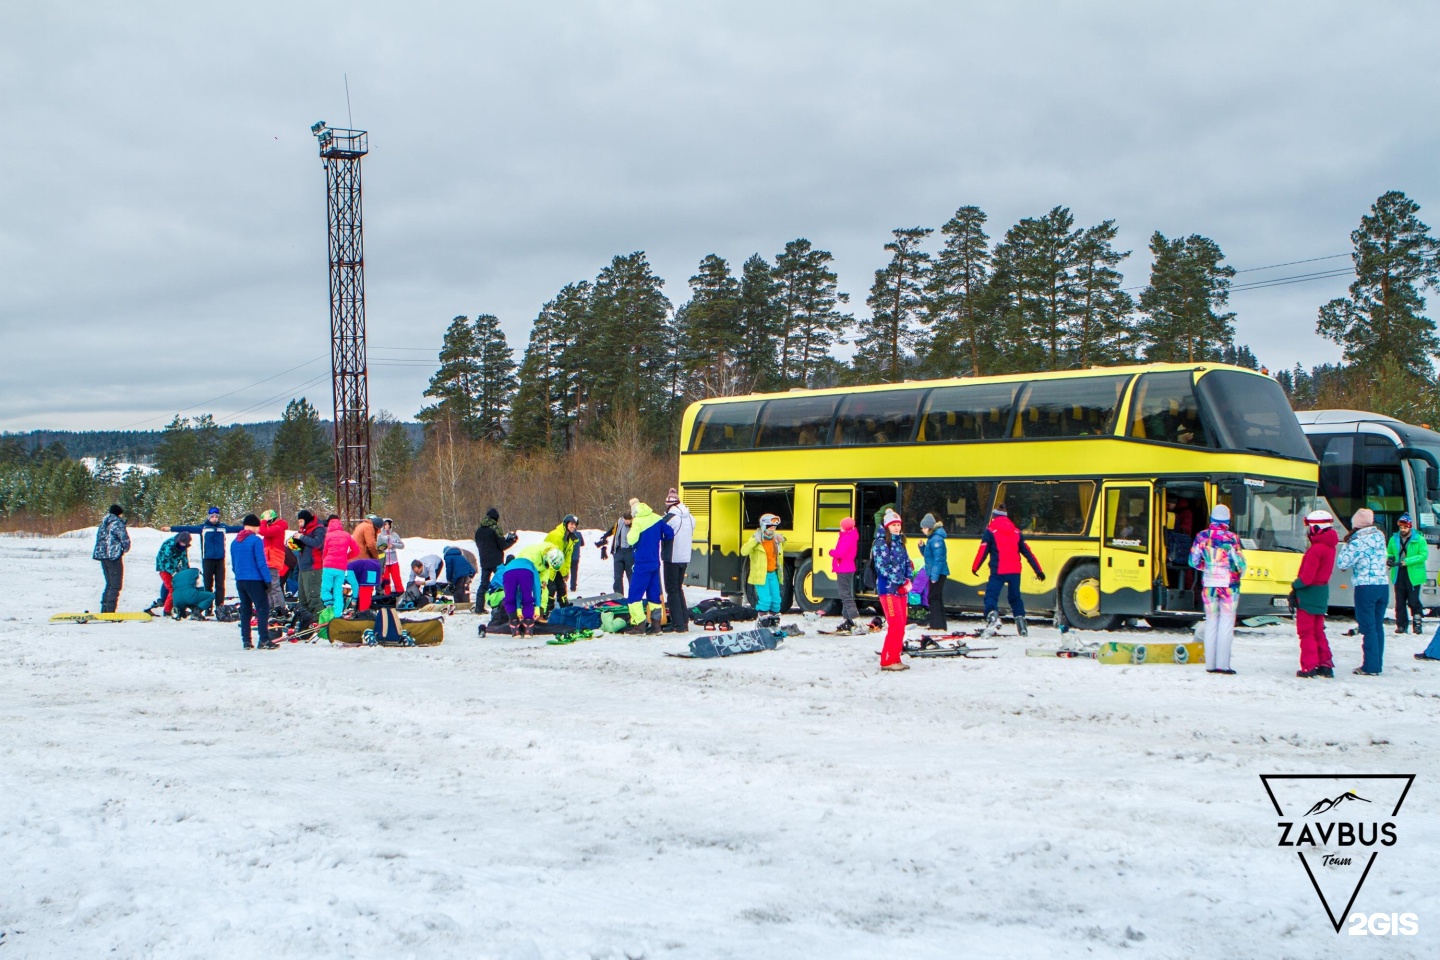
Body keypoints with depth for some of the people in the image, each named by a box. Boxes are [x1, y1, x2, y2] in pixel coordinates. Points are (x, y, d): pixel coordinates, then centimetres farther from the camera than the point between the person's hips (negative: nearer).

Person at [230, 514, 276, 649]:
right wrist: (268, 580, -10)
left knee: (245, 610, 11)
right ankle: (264, 640, -10)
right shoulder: (256, 540, -10)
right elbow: (261, 562, -13)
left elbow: (233, 564, 15)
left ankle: (246, 641, 10)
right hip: (255, 580, -7)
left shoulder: (234, 542, 10)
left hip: (240, 581, 7)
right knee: (263, 609, -3)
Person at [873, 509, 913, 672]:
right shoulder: (881, 543, -8)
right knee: (896, 625, -13)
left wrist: (908, 580, -2)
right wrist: (901, 582, -15)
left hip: (902, 590, 8)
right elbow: (883, 567, -16)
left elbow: (908, 564, 17)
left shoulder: (900, 542, 16)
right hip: (888, 589, -8)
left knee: (901, 626, 9)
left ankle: (895, 658, 16)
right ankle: (887, 660, -8)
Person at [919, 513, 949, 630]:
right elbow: (927, 555, 24)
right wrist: (922, 547, 6)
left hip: (938, 574, -10)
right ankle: (940, 624, 20)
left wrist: (934, 575, -25)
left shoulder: (936, 539, -17)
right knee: (937, 598, 14)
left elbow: (939, 559, -22)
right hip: (936, 573, 10)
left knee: (934, 598, -7)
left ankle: (937, 625, -6)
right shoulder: (932, 538, 14)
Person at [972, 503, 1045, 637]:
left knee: (991, 596, -4)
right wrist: (1038, 570, 15)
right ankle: (1021, 623, 10)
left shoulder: (991, 530, 0)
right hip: (1015, 571, 4)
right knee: (1015, 598, 17)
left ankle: (992, 614, -31)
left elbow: (983, 551, -4)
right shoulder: (1016, 531, 14)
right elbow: (1027, 552, 13)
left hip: (998, 571, -4)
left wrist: (974, 568, 7)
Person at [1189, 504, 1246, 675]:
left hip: (1208, 585, 3)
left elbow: (1193, 561, 1)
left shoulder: (1201, 536, -2)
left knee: (1211, 622, 11)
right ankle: (1222, 664, -1)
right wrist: (1238, 573, 13)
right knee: (1226, 624, 2)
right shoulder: (1231, 538, -12)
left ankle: (1210, 664, 11)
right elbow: (1240, 564, -9)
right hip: (1228, 585, -3)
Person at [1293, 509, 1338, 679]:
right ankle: (1325, 664, 19)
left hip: (1310, 594, -9)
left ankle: (1309, 667, 0)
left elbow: (1307, 577, -23)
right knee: (1317, 630, 17)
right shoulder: (1329, 546, 7)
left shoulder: (1316, 549, -22)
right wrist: (1298, 584, 7)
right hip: (1322, 592, 9)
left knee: (1306, 631, -1)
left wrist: (1295, 585, -4)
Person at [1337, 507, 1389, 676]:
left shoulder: (1358, 542, -13)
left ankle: (1370, 667, -3)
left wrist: (1346, 545, -3)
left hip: (1365, 587, -6)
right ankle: (1377, 665, 15)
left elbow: (1341, 564, -14)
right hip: (1383, 585, 6)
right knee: (1378, 626, 11)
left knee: (1368, 628, -3)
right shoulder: (1380, 536, 8)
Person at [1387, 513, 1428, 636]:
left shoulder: (1419, 540, -4)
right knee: (1400, 601, 7)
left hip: (1413, 576, -4)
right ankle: (1401, 625, 14)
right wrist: (1389, 559, -5)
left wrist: (1407, 561, -21)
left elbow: (1424, 555, -13)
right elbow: (1389, 553, 21)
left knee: (1413, 601, -6)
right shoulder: (1393, 539, 10)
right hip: (1398, 575, 4)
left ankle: (1418, 622, 10)